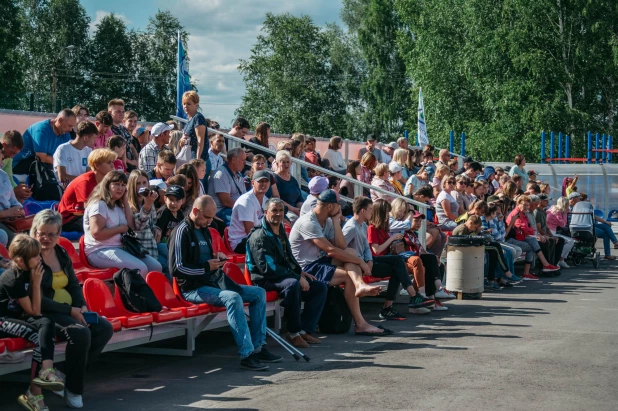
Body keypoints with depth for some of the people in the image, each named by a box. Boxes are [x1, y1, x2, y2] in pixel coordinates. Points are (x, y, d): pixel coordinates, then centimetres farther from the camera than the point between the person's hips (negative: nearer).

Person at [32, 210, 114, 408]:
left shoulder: (61, 253, 12)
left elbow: (74, 284, 17)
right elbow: (37, 299, -18)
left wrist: (82, 306, -4)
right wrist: (69, 310, -21)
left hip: (70, 309, 8)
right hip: (45, 313, -8)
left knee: (105, 328, -9)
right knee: (80, 332, -31)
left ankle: (70, 375, -6)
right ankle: (72, 388, -14)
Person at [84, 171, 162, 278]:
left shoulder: (118, 206, 17)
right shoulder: (99, 205, -10)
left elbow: (132, 227, 10)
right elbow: (97, 233, -22)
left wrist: (126, 202, 7)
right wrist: (120, 229, -9)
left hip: (121, 248, 9)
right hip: (100, 252, -9)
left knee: (156, 267, -6)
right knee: (140, 269, -28)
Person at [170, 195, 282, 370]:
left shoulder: (204, 230, 18)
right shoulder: (182, 232, -11)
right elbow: (176, 268, -19)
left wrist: (217, 257, 9)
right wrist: (206, 267, -18)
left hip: (215, 282, 10)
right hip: (194, 288, -10)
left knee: (259, 293, 4)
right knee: (233, 298, -34)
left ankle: (258, 347, 0)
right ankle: (247, 355, -35)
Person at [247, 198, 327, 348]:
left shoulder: (280, 231, 14)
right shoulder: (260, 236, -16)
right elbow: (268, 268, -24)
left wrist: (300, 272, 11)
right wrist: (298, 277, -22)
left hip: (285, 277, 10)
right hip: (266, 281, -10)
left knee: (320, 288, 2)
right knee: (292, 284, -39)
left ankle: (304, 331, -4)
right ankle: (293, 333, -28)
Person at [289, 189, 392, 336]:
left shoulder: (327, 221, 11)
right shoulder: (308, 223, -19)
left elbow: (341, 247, 0)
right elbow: (331, 250, -24)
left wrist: (336, 221, -4)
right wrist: (360, 262, -19)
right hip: (306, 268, -9)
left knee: (350, 252, -12)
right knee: (349, 277, -20)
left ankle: (360, 285, -39)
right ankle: (360, 324, -18)